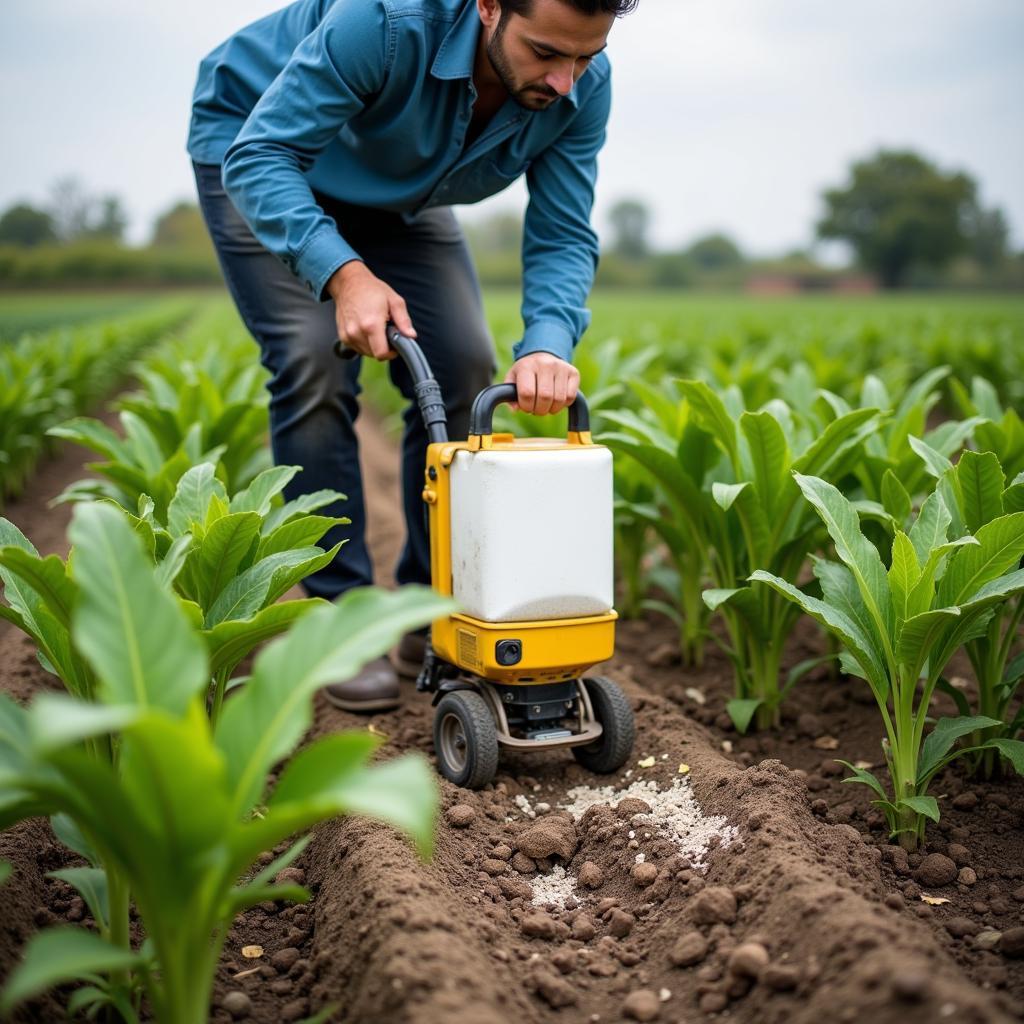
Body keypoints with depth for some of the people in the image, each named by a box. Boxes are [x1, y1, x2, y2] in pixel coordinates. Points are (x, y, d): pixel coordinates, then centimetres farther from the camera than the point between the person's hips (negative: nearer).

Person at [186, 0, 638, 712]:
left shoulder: (583, 87, -23)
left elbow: (563, 238, -21)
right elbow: (261, 155, -36)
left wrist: (548, 346, -42)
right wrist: (343, 273, -51)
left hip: (396, 189, 5)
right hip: (260, 153, -4)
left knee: (462, 367, -9)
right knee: (316, 365, -22)